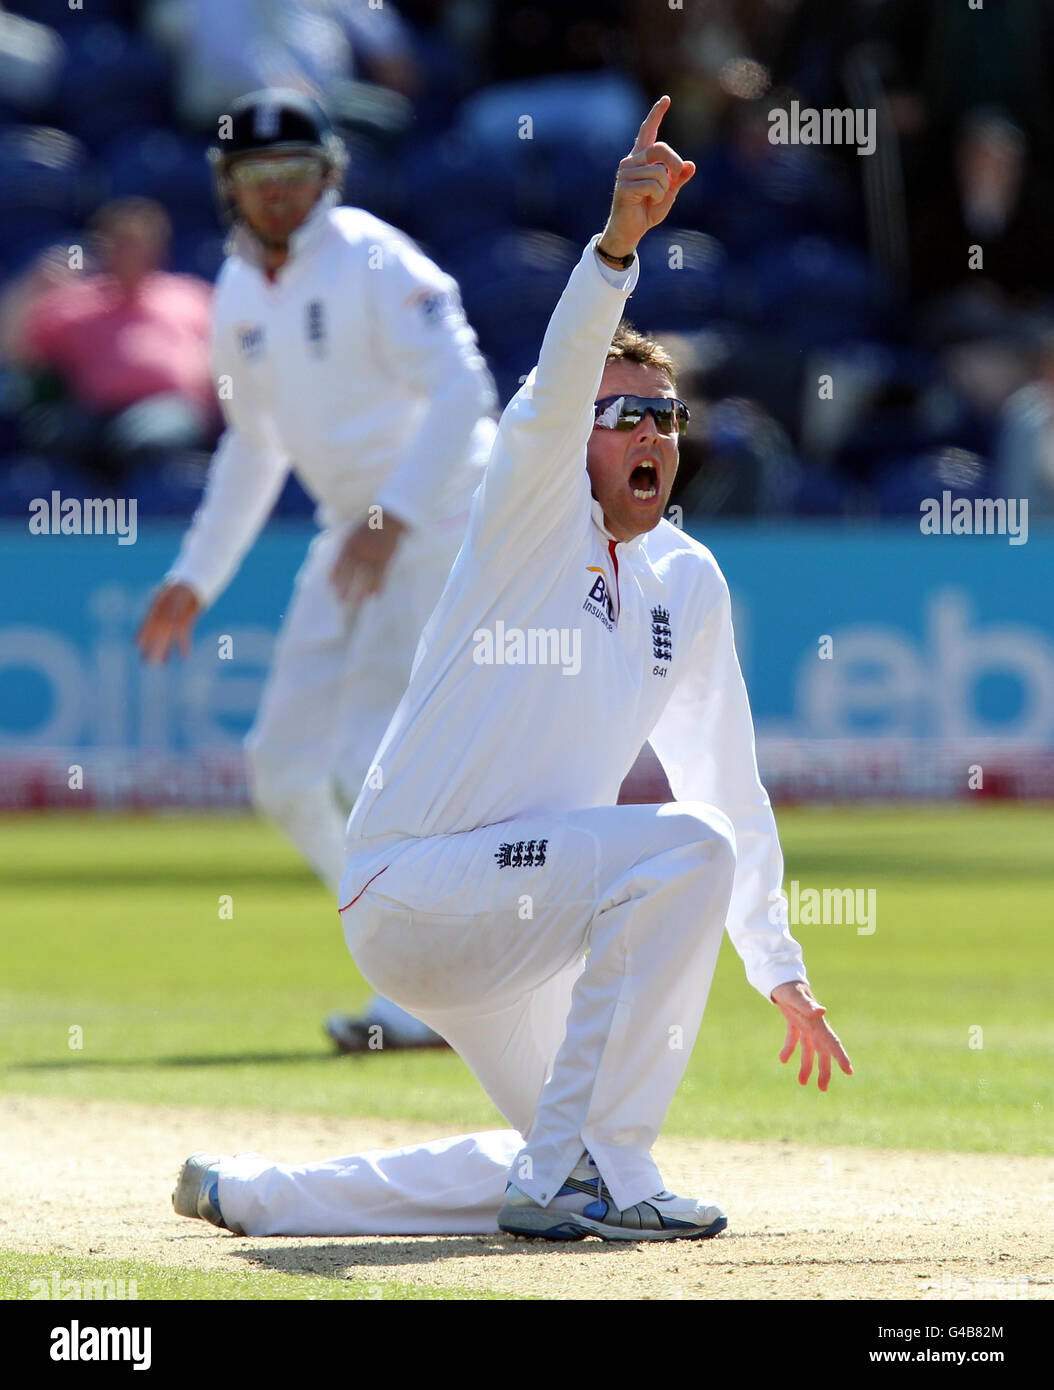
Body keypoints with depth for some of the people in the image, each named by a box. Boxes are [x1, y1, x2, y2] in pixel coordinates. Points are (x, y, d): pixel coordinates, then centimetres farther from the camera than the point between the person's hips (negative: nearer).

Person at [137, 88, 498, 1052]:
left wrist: (393, 516, -32)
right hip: (355, 531, 9)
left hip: (441, 524, -9)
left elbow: (460, 388, -24)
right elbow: (252, 444, 22)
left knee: (368, 766, -17)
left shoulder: (375, 263, -14)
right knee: (287, 769, 5)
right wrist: (196, 577, 19)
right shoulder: (240, 292, 10)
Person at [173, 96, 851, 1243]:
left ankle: (251, 1195, 22)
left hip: (497, 923, 8)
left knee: (567, 1166, 13)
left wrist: (780, 972, 19)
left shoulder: (689, 584, 12)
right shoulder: (536, 516, -8)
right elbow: (554, 391, -29)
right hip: (405, 894, -8)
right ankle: (587, 1173, -23)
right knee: (684, 850, -27)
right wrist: (618, 242, -45)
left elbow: (726, 782, 19)